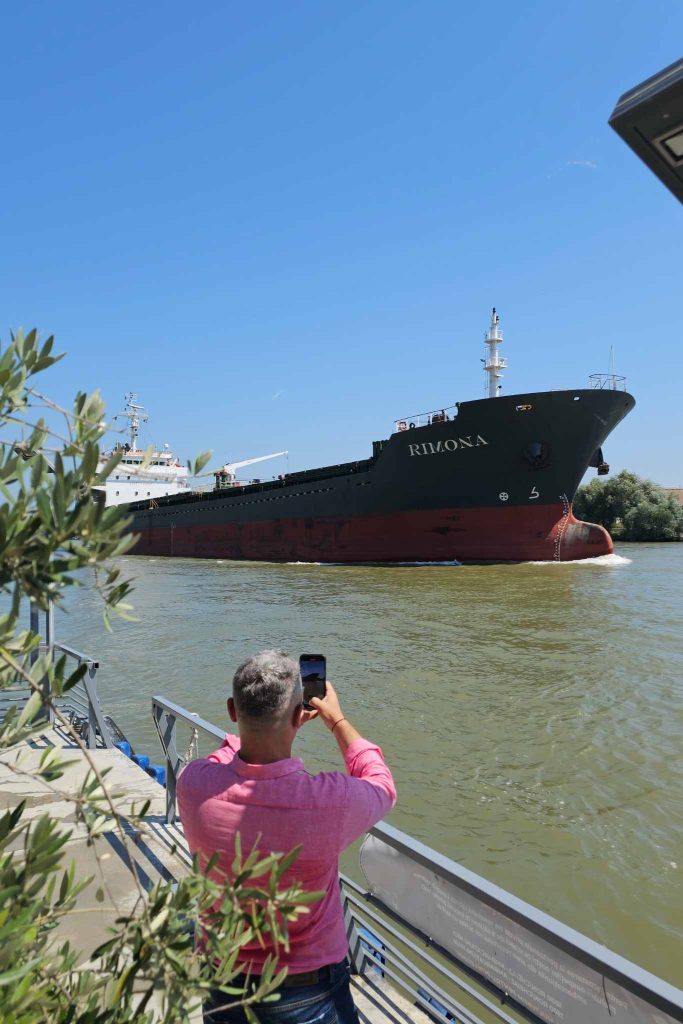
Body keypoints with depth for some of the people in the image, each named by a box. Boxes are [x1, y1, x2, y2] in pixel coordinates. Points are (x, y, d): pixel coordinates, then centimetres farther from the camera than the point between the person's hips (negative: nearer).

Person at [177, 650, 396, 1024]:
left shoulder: (194, 785, -25)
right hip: (309, 991, -2)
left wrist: (261, 721, 5)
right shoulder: (332, 800, -33)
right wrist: (337, 720, 1)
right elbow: (382, 786, -8)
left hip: (224, 983, 3)